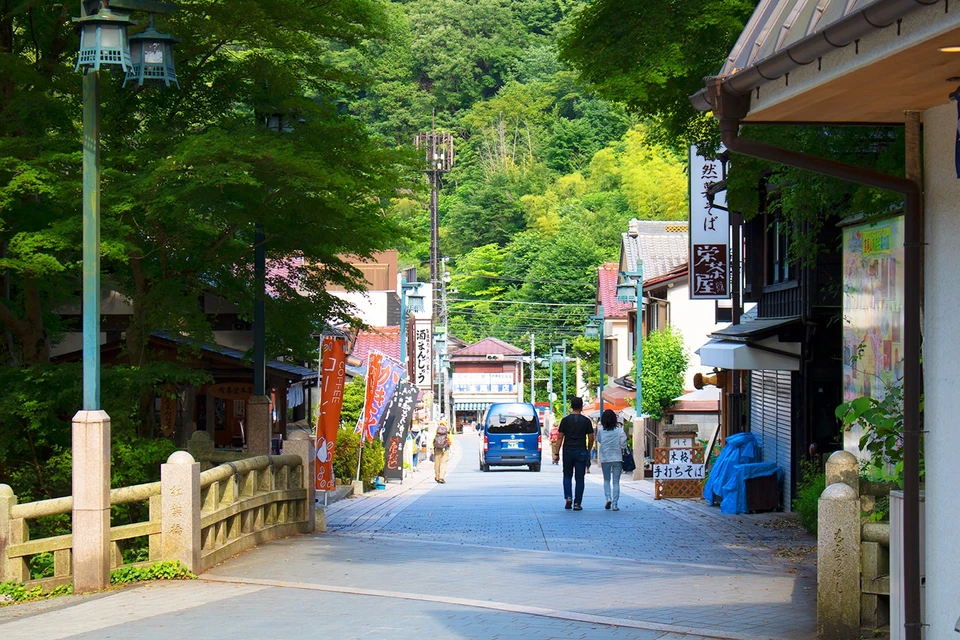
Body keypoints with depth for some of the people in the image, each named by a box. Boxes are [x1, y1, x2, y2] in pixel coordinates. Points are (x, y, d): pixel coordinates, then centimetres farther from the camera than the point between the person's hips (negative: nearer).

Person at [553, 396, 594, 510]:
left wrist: (556, 454, 2)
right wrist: (588, 452, 18)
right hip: (581, 452, 0)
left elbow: (560, 437, -1)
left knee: (567, 476, 16)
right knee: (579, 478, 4)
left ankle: (568, 498, -1)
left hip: (568, 451, 0)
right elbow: (591, 438, 3)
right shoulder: (586, 421, 1)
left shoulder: (565, 420, 0)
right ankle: (577, 503, 2)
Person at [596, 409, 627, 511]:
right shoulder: (619, 430, -8)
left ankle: (608, 498, -2)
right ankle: (614, 504, 0)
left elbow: (598, 440, 10)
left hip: (605, 458, 1)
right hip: (617, 458, -1)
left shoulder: (601, 430, -5)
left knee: (606, 480, 18)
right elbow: (623, 444, -7)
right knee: (616, 482, 4)